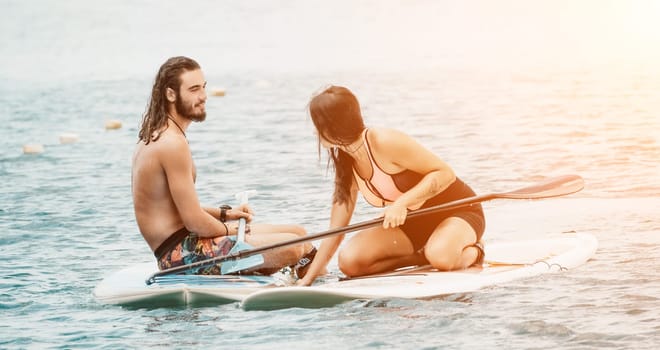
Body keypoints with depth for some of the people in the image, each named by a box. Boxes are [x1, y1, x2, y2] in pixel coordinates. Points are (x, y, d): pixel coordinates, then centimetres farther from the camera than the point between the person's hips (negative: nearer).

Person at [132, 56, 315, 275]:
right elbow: (194, 221, -20)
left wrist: (224, 214, 13)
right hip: (183, 255, -11)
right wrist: (228, 229, -2)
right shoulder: (173, 144, -18)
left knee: (297, 233, 10)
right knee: (293, 248, -22)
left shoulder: (153, 137, 14)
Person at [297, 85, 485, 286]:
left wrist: (402, 202, -35)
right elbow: (335, 231, 2)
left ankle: (472, 252, -5)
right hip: (417, 222, 7)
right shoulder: (344, 164, -2)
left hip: (457, 211, -7)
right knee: (349, 260, -17)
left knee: (441, 257, -41)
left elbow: (446, 173, -25)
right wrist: (308, 279, -2)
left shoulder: (386, 142, -26)